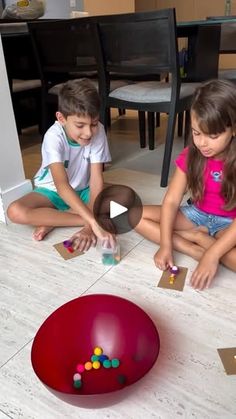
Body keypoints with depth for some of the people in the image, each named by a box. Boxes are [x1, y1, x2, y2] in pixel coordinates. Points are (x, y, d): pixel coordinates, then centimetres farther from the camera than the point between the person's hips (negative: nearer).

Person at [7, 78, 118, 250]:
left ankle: (52, 219, -19)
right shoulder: (54, 137, -29)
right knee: (15, 212, -30)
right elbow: (61, 185, -42)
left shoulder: (98, 131, -21)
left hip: (83, 190, 3)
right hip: (52, 191, -2)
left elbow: (96, 179, -25)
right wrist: (94, 222, -53)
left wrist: (89, 226, -35)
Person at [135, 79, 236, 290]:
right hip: (197, 215, 5)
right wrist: (166, 245, -24)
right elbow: (171, 201, -13)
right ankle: (195, 250, -20)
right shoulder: (190, 156, -10)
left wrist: (213, 255, -36)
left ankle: (198, 237, -13)